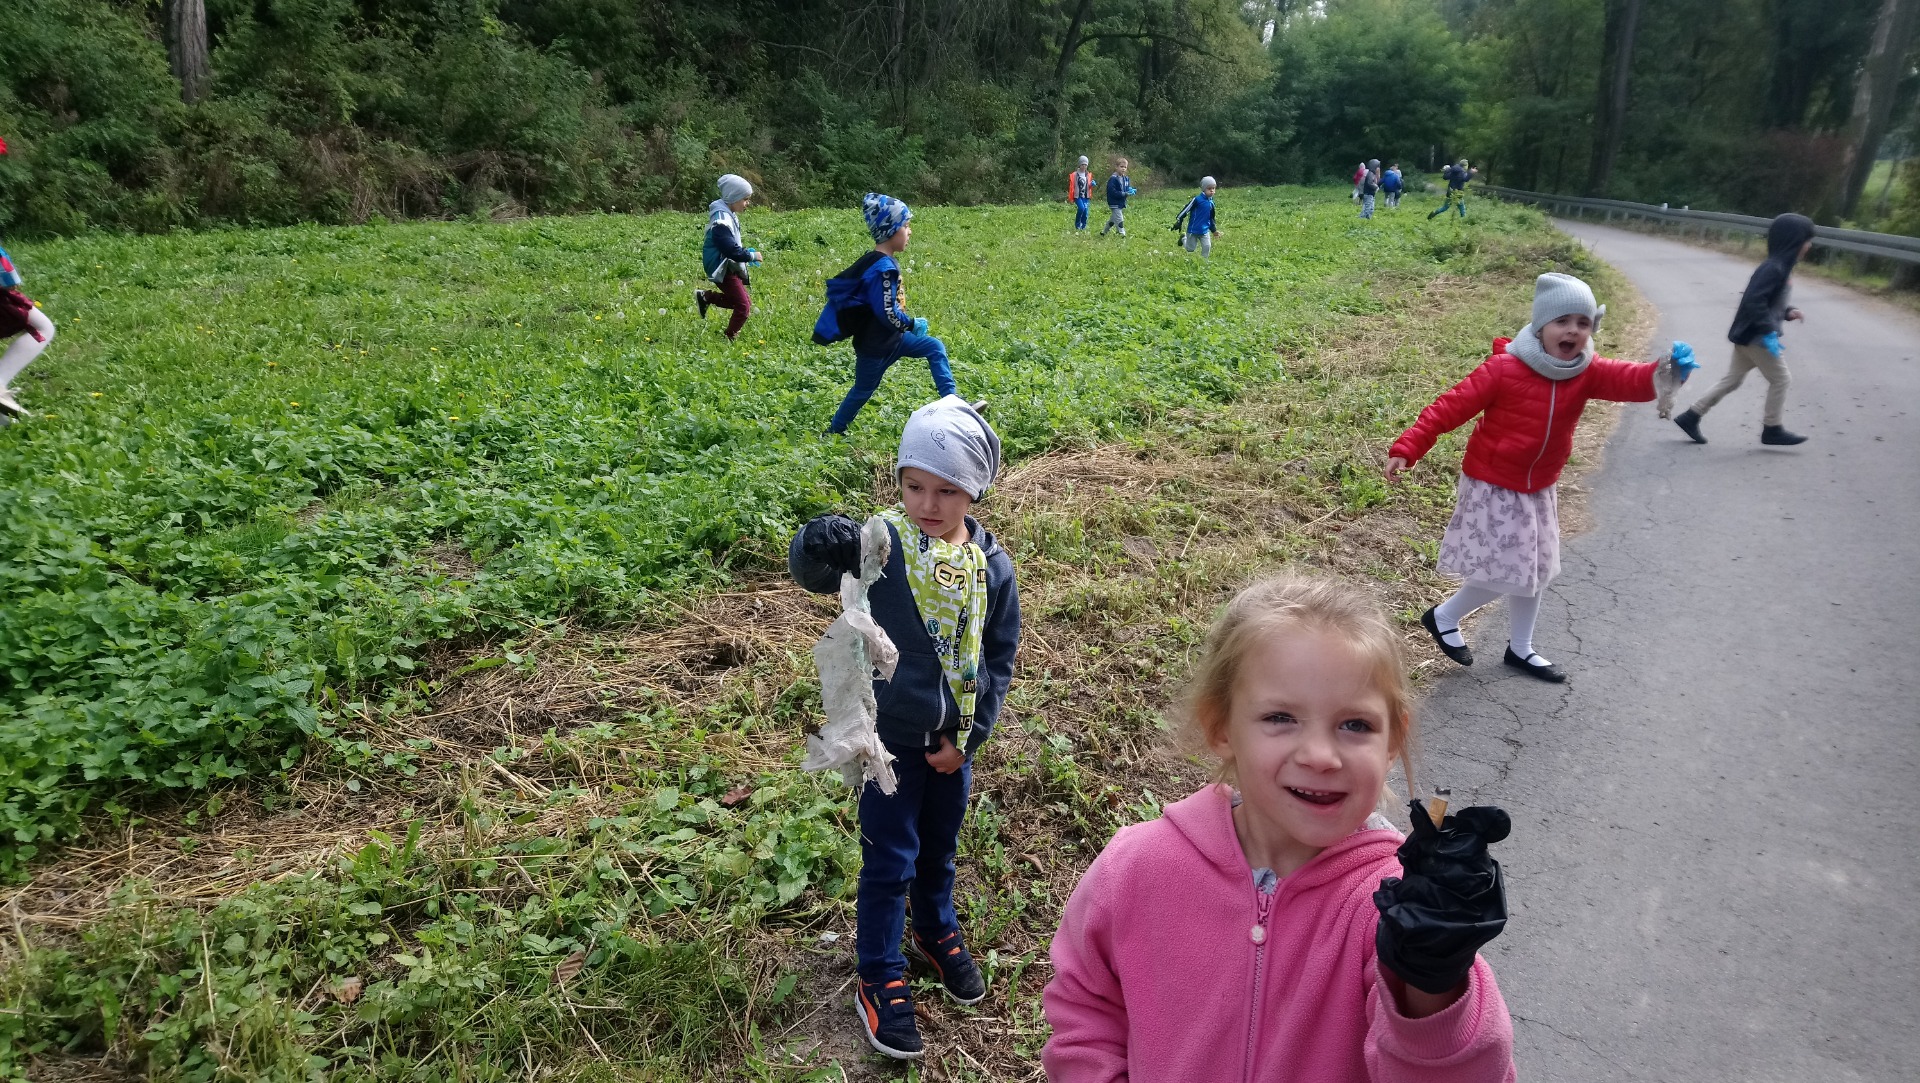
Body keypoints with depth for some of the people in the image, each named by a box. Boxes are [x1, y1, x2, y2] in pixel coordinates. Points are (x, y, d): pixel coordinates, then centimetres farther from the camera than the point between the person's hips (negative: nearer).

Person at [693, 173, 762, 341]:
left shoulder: (729, 215, 10)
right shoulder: (722, 222, -23)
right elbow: (731, 250, -27)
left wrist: (745, 251, 7)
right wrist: (751, 256, -16)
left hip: (730, 267, 10)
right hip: (723, 269, -10)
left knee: (741, 301, 16)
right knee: (743, 307, -9)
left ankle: (705, 297, 22)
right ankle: (729, 339, 4)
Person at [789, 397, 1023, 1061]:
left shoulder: (991, 566, -8)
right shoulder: (881, 545, -17)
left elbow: (999, 656, -1)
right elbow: (811, 569, -32)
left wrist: (967, 737, -4)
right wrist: (821, 545, -55)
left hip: (952, 742, 3)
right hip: (890, 737, -3)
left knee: (939, 847, 23)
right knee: (889, 860, 7)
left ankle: (936, 933, 48)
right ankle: (879, 979, 26)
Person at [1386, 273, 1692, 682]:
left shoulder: (1587, 373, -6)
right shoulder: (1504, 369, -20)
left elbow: (1631, 381, -24)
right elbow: (1451, 406, -21)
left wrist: (1664, 374, -48)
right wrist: (1407, 449, -29)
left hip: (1538, 490, 7)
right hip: (1492, 487, -6)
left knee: (1534, 571, 16)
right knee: (1504, 573, -6)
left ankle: (1520, 649, 35)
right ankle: (1443, 617, 20)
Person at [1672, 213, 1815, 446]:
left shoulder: (1782, 267, 12)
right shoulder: (1773, 268, -20)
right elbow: (1753, 301, -28)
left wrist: (1787, 312, 10)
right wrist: (1769, 331, -29)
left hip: (1751, 336, 10)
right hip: (1756, 337, -10)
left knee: (1731, 380, 13)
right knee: (1780, 380, 1)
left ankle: (1690, 416, 15)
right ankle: (1772, 429, 12)